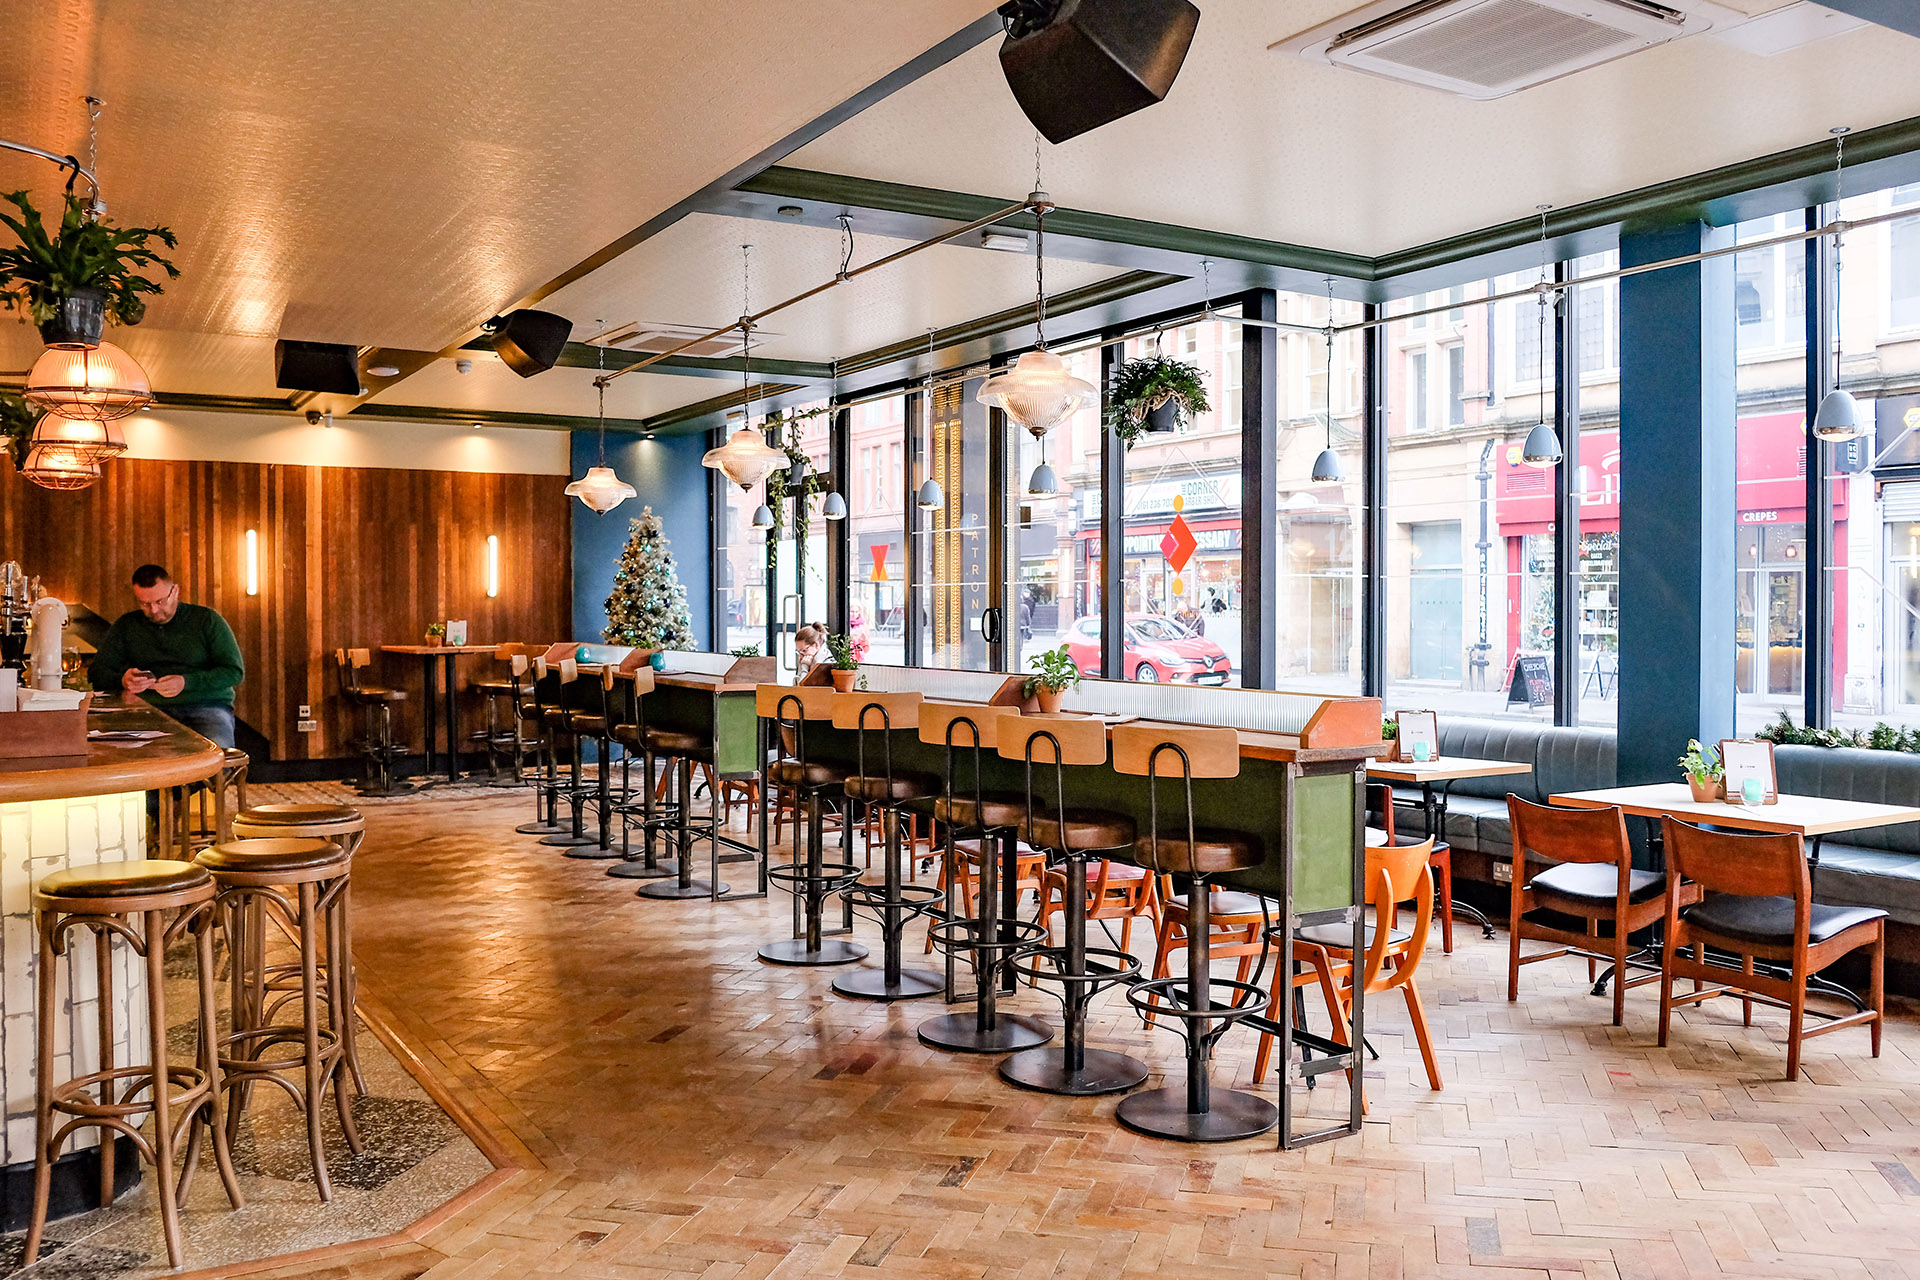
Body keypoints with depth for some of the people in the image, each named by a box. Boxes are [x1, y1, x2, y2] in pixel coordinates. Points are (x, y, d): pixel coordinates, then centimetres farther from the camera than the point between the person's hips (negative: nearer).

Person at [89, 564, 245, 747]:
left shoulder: (206, 619, 7)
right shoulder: (126, 625, 17)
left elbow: (235, 671, 1)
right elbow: (96, 672, 16)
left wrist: (186, 683, -13)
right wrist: (122, 680, -9)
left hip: (206, 706, -2)